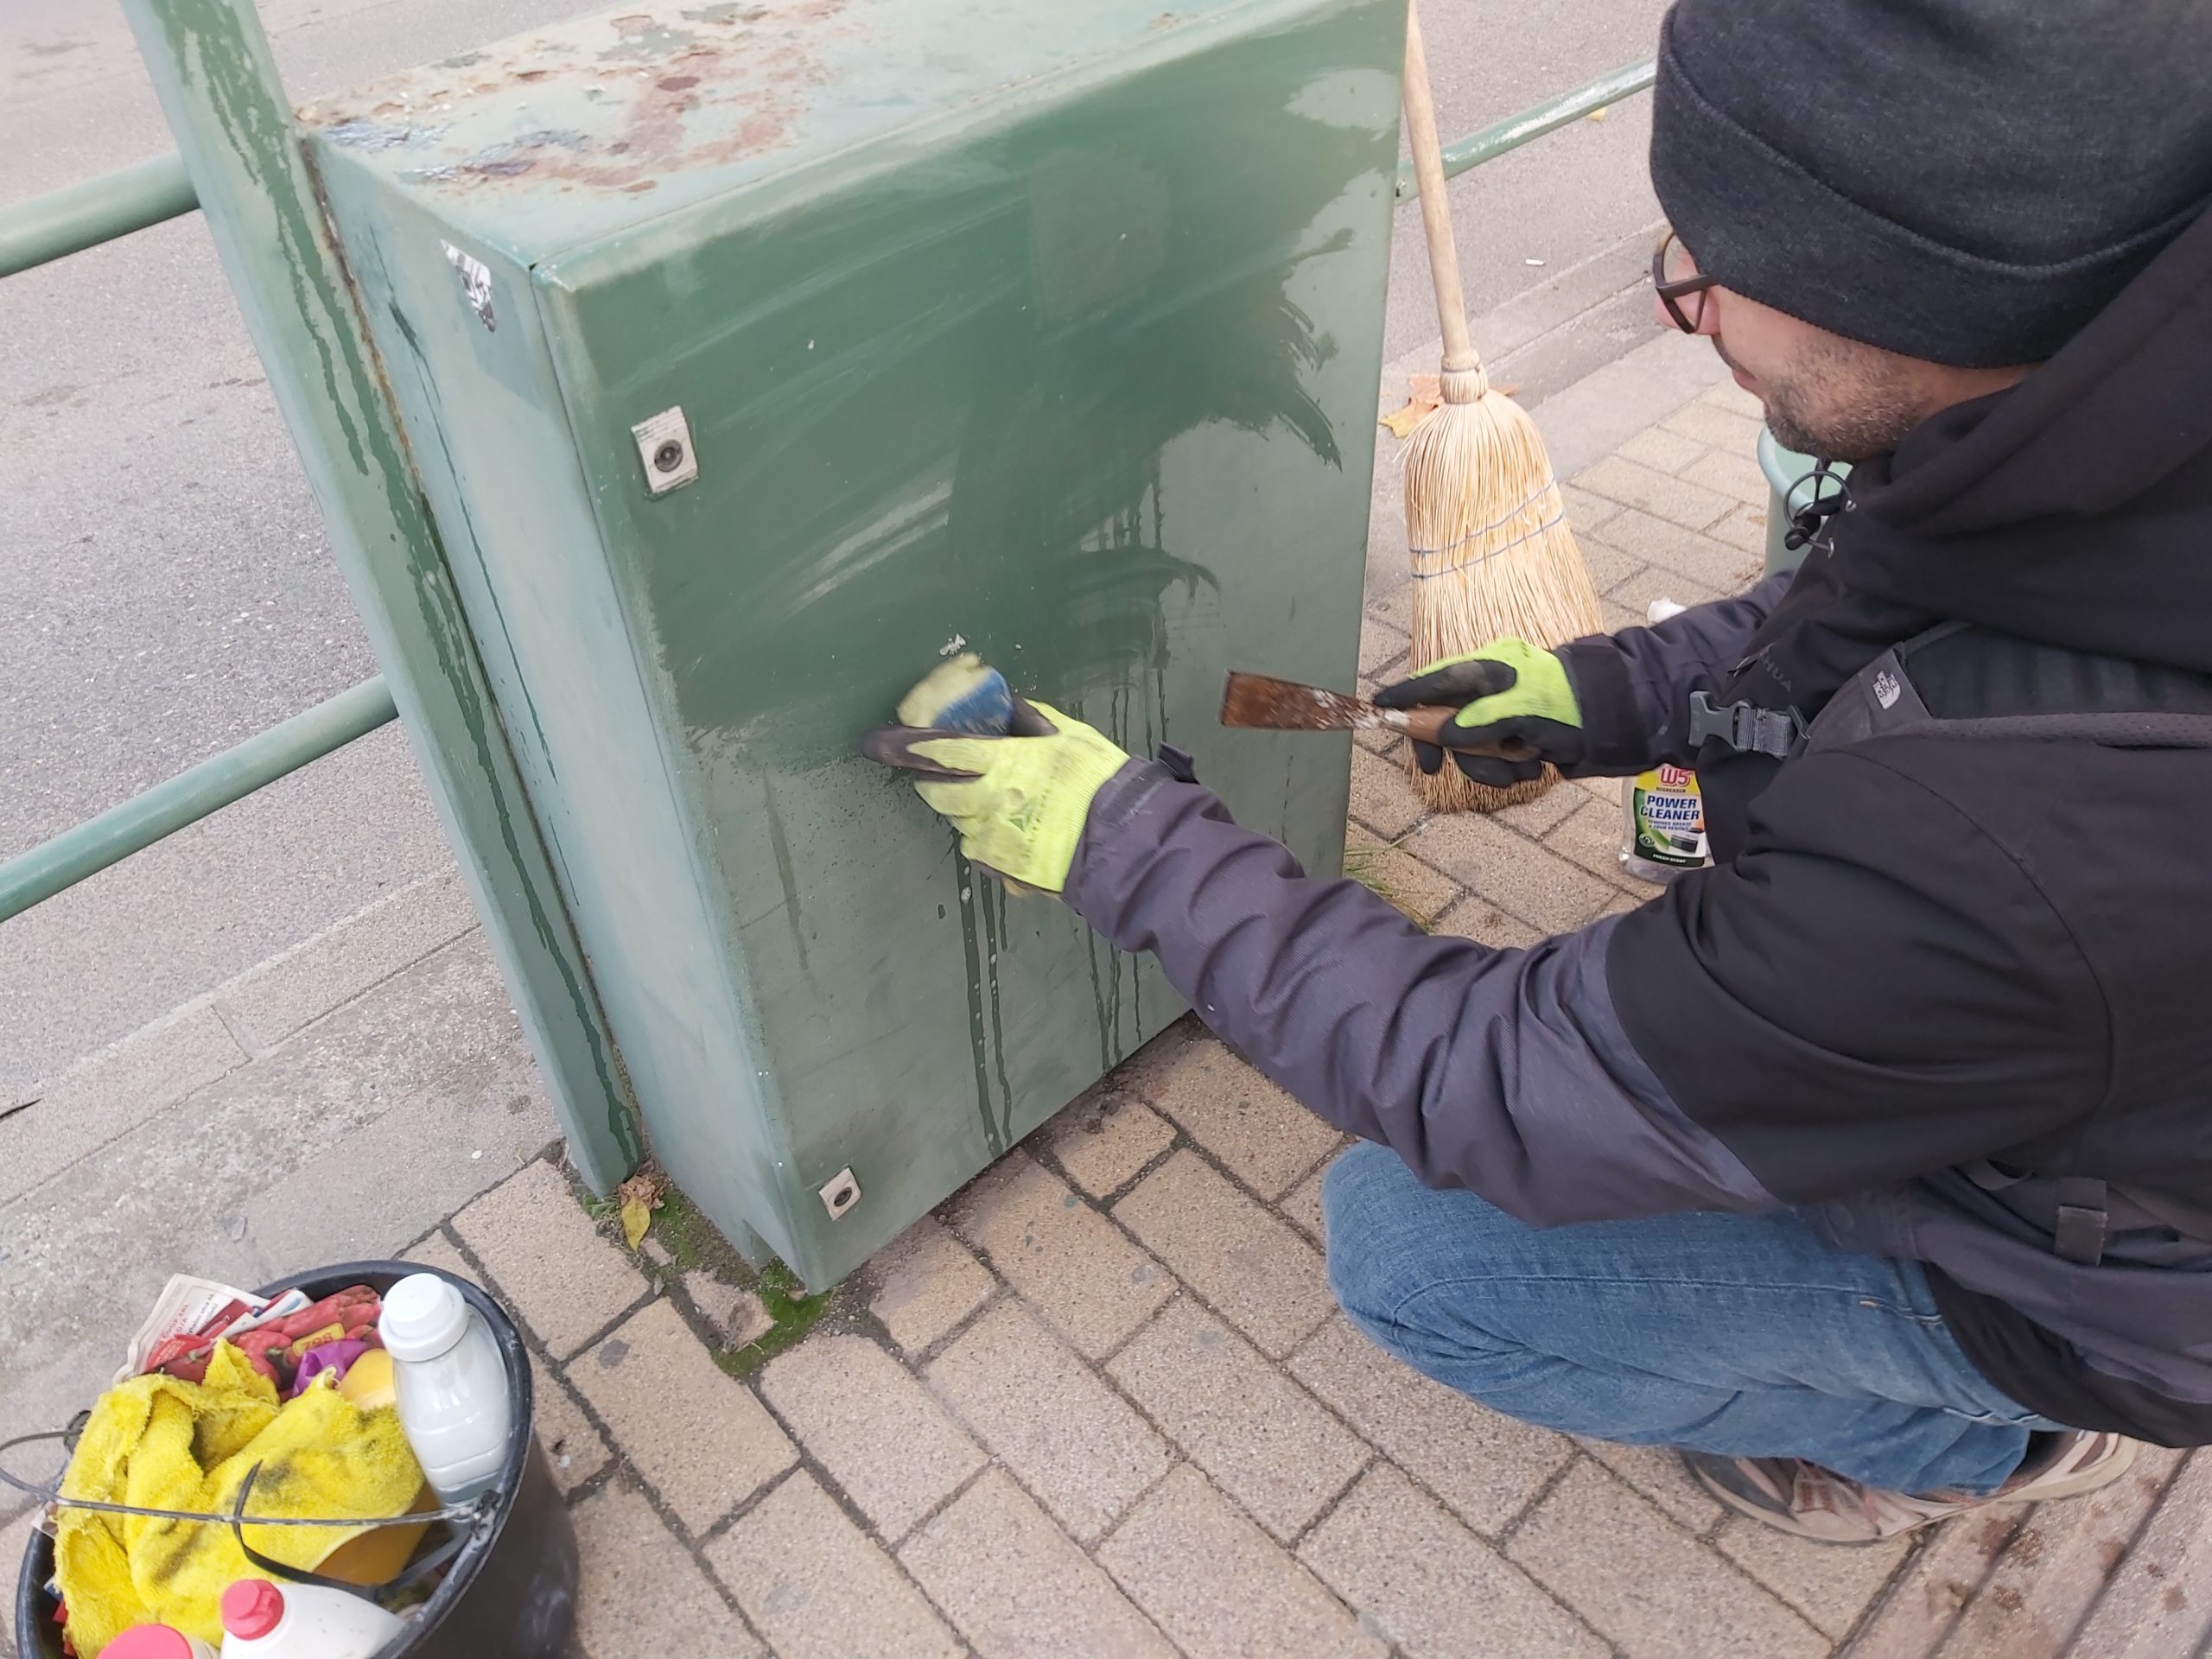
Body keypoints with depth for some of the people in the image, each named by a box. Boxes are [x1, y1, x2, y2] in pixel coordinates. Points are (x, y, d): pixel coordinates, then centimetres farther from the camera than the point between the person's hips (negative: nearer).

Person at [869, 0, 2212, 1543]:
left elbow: (1487, 1094, -33)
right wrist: (1617, 687, -5)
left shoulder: (2002, 861, -46)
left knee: (1403, 1244, -7)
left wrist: (1118, 840, -27)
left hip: (2060, 1281, -7)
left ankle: (1984, 1434, 14)